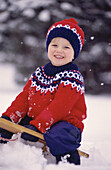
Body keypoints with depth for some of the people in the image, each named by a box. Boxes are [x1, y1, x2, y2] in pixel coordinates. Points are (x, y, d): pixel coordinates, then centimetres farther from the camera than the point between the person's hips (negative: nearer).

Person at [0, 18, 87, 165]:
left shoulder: (72, 78, -10)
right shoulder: (40, 73, 14)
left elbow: (58, 107, -21)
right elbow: (24, 97, 12)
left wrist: (37, 126, -30)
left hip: (65, 122, -7)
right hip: (34, 119, 7)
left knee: (57, 137, -38)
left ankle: (68, 160, -18)